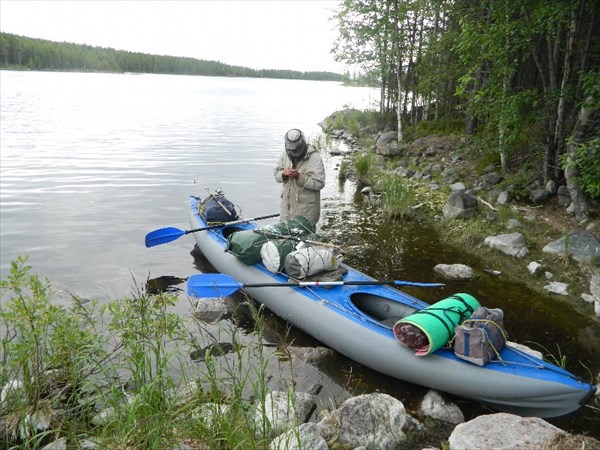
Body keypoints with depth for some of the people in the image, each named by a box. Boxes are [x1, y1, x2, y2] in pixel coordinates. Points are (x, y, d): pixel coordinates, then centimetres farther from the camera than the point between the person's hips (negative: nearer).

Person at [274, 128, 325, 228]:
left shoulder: (315, 158, -15)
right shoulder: (284, 154, 3)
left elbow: (319, 184, -19)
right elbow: (276, 173, 9)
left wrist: (299, 176, -27)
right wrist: (283, 174, -14)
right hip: (288, 205, 5)